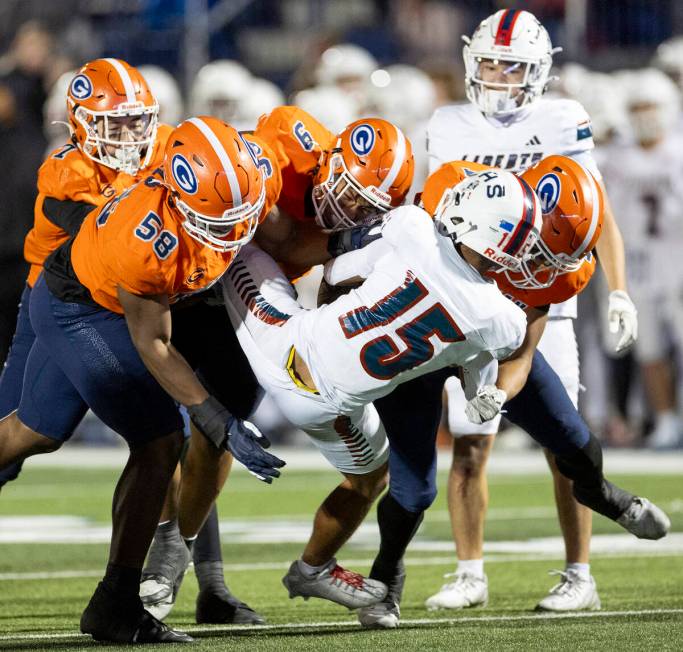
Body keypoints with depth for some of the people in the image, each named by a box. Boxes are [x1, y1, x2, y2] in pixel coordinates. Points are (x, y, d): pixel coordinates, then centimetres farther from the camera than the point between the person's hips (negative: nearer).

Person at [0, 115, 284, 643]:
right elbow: (153, 346, -27)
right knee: (159, 444, -8)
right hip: (80, 311, -8)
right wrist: (220, 426, -30)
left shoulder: (258, 184, -25)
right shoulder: (148, 240, -40)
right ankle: (115, 608, -1)